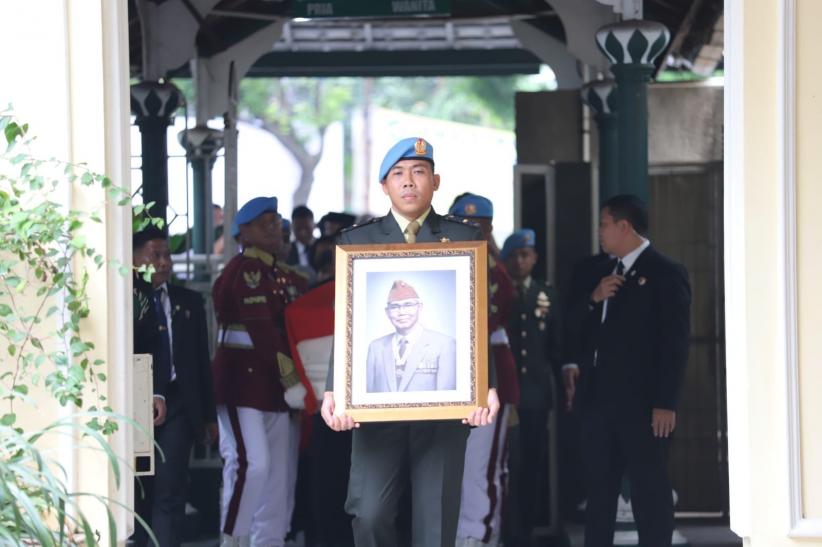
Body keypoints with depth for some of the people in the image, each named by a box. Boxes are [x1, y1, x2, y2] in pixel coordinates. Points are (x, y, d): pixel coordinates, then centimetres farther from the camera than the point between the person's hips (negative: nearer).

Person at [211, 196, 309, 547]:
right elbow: (262, 331, -19)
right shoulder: (244, 270, -10)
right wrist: (291, 381, -22)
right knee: (251, 463, -18)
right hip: (243, 382, -8)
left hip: (276, 387, 8)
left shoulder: (289, 277, 17)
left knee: (280, 475, 7)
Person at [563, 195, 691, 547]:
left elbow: (675, 343, -11)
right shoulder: (603, 272, 17)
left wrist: (666, 403, -16)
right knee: (598, 489, 9)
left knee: (650, 490, -2)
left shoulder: (666, 273, -6)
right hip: (599, 398, 7)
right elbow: (585, 330, 18)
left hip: (641, 402, -7)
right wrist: (593, 300, -2)